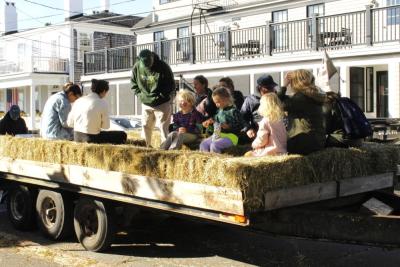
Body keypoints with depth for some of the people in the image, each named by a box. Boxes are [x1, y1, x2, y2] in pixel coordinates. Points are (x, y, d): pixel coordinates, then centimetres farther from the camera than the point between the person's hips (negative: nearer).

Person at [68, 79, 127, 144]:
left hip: (77, 137, 7)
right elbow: (105, 126, -4)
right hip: (92, 139, -7)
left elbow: (70, 123, 8)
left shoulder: (78, 101, 4)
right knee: (122, 135, 7)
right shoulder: (103, 103, -11)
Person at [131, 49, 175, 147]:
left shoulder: (163, 67, -17)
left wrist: (161, 96, -17)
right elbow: (134, 83, 8)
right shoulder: (137, 67, -8)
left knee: (164, 128, -3)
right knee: (145, 127, 13)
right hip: (146, 104, 4)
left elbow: (171, 85, -10)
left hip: (162, 104, -4)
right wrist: (140, 95, -5)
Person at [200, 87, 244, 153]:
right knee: (203, 144, 1)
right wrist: (211, 121, 11)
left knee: (214, 145, -30)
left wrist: (229, 126, -26)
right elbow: (216, 119, 31)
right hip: (218, 135, 9)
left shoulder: (233, 111, -13)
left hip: (230, 136, -9)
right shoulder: (220, 110, 13)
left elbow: (239, 125, -16)